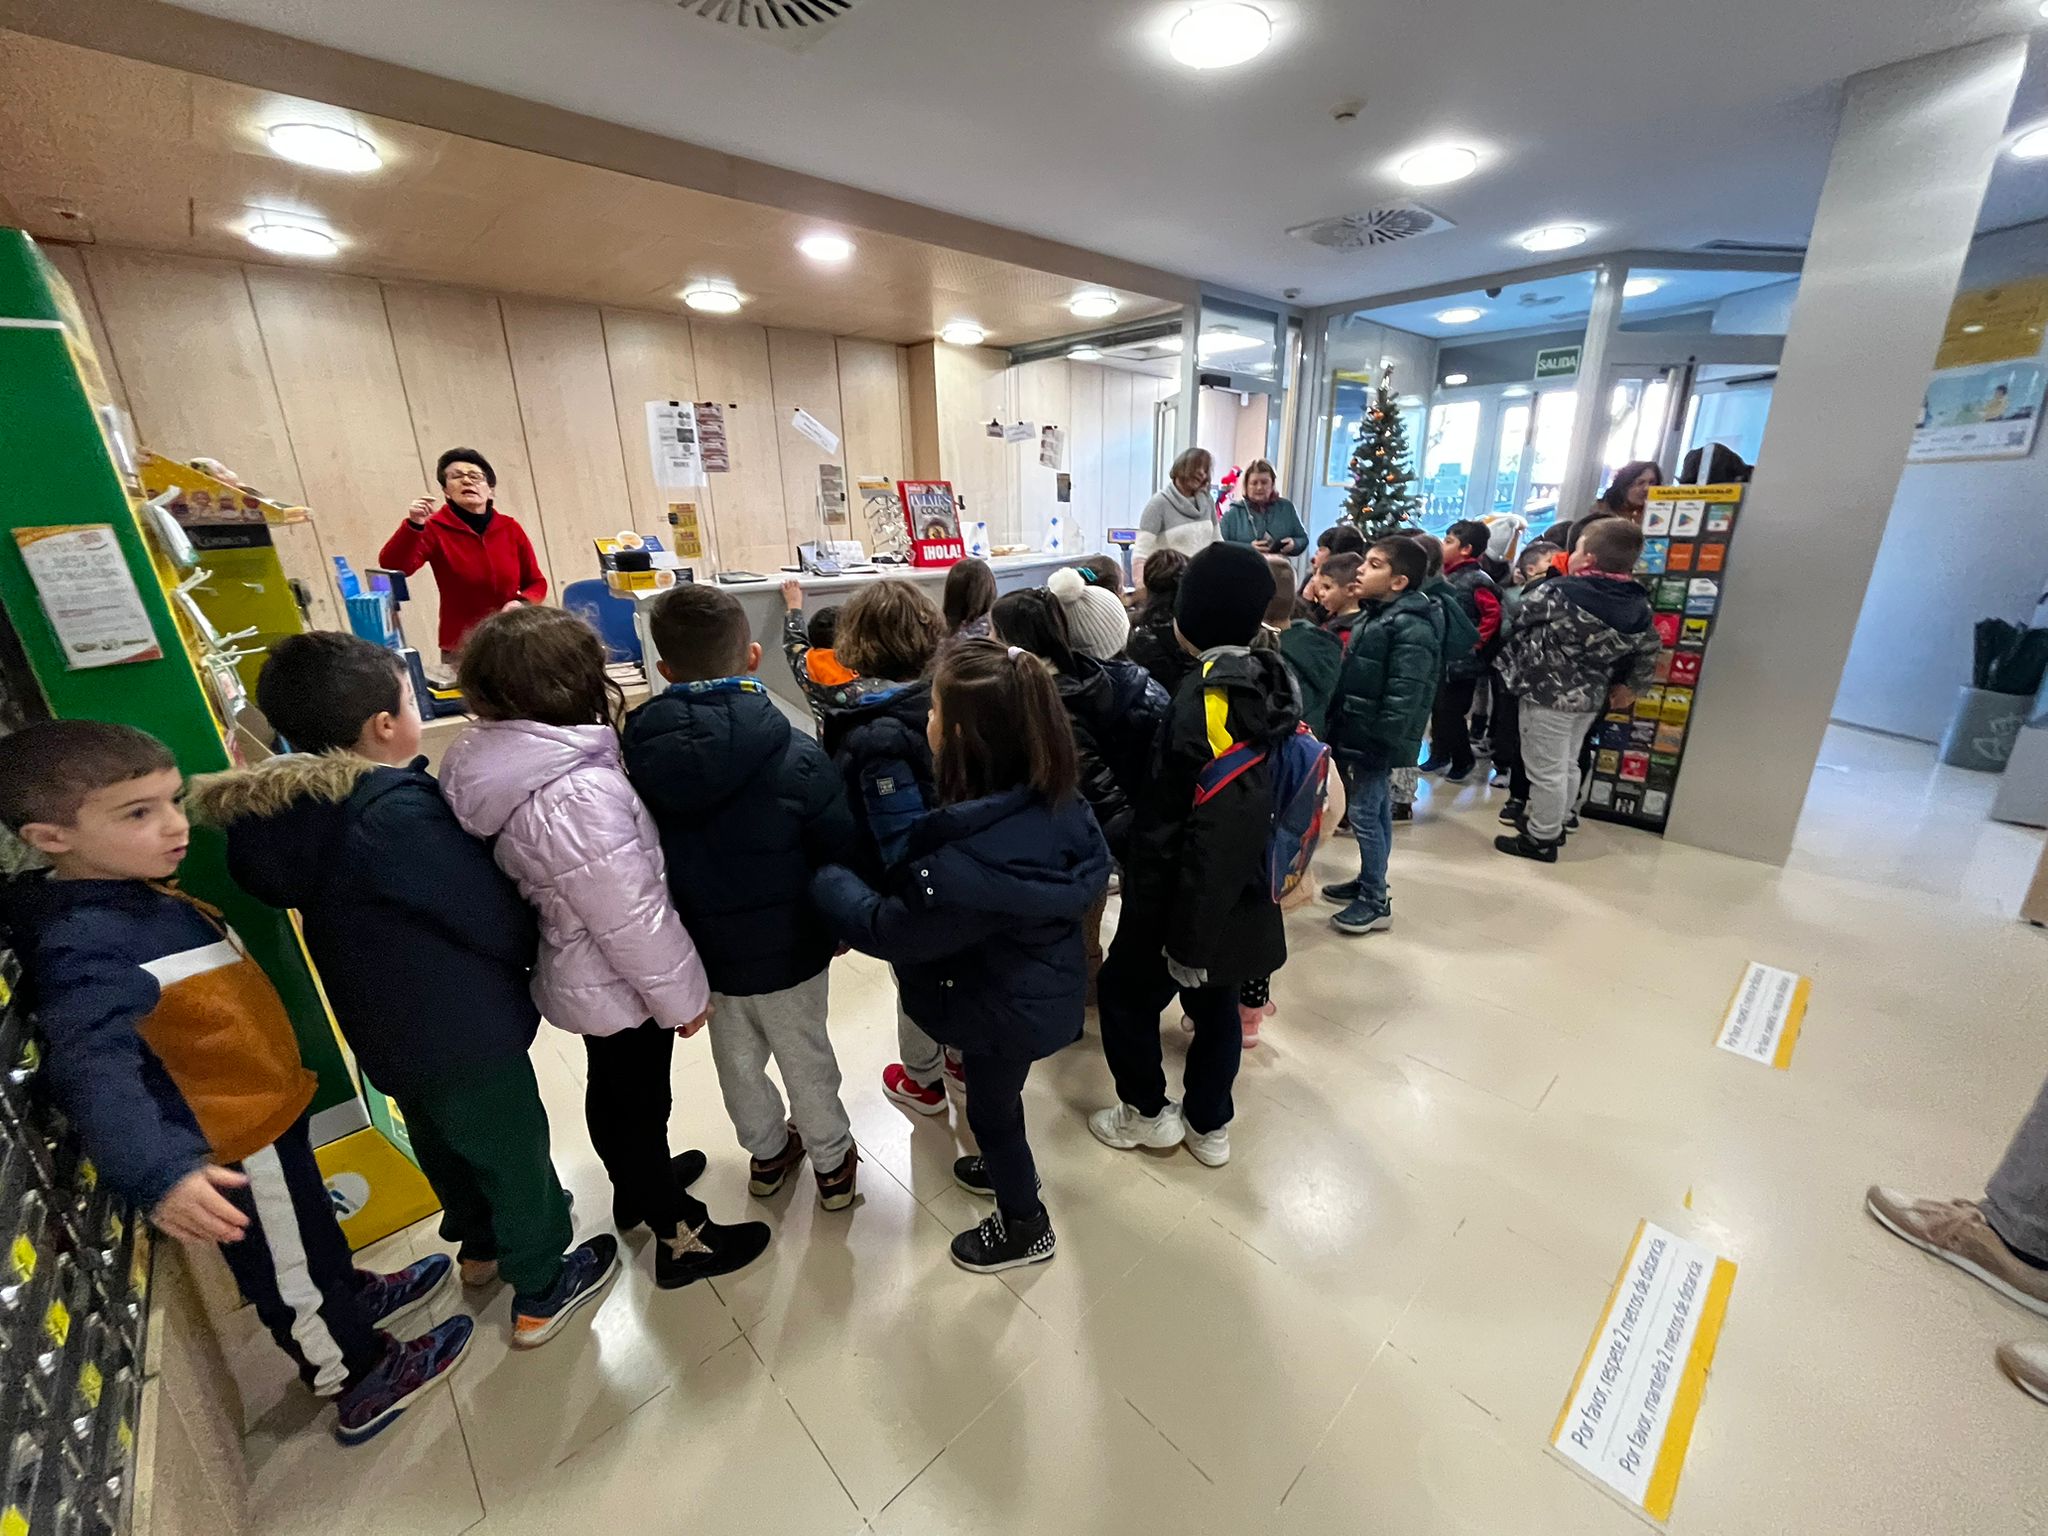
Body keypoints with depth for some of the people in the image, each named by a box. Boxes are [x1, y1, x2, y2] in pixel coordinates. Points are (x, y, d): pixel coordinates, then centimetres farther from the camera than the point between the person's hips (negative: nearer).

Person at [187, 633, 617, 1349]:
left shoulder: (279, 809, -5)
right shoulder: (396, 814, -31)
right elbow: (501, 924, -27)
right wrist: (539, 942, -5)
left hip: (385, 1029, 8)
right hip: (463, 1030, -8)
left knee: (441, 1141, 29)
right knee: (514, 1153, 13)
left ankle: (479, 1246, 53)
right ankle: (541, 1294, 32)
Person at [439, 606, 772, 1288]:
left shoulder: (487, 762, -8)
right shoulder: (577, 793, -37)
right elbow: (631, 917, -29)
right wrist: (682, 994, -16)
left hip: (575, 973, 8)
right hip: (617, 985, -8)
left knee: (611, 1090, 29)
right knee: (640, 1105, 12)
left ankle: (636, 1185, 55)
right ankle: (681, 1237, 36)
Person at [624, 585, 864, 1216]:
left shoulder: (641, 757, -14)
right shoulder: (796, 755, -25)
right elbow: (840, 853, -16)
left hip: (703, 949, 3)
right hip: (788, 949, -3)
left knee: (738, 1059, 25)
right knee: (806, 1057, 19)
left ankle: (767, 1152, 48)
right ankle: (832, 1163, 39)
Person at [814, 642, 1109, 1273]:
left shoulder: (970, 861, -40)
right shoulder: (1054, 805, -16)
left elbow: (889, 930, -27)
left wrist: (823, 877, -10)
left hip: (1004, 1009, -7)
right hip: (1044, 987, 7)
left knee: (990, 1108, 21)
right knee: (999, 1095, 32)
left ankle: (1026, 1227, 47)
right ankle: (1008, 1169, 61)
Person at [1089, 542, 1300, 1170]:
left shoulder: (1206, 698, -26)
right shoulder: (1268, 680, -1)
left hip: (1192, 892, -8)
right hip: (1242, 893, 8)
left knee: (1125, 991, 15)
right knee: (1216, 1004, 22)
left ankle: (1147, 1113, 33)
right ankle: (1209, 1125, 40)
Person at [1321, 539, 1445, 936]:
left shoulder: (1412, 628, -19)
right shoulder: (1373, 615, 12)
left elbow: (1403, 697, -24)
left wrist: (1379, 744, -24)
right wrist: (1337, 728, 17)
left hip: (1374, 740, -9)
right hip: (1354, 733, 9)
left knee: (1365, 815, -2)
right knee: (1375, 813, 19)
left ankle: (1376, 902, 10)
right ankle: (1368, 882, 31)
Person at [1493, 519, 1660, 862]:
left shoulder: (1557, 593, -18)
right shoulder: (1637, 603, 2)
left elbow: (1518, 622, -5)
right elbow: (1649, 649, 12)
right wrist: (1627, 686, 23)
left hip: (1547, 694, -7)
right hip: (1592, 697, 7)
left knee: (1545, 770, 2)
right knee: (1567, 765, 21)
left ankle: (1541, 839, 13)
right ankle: (1554, 824, 36)